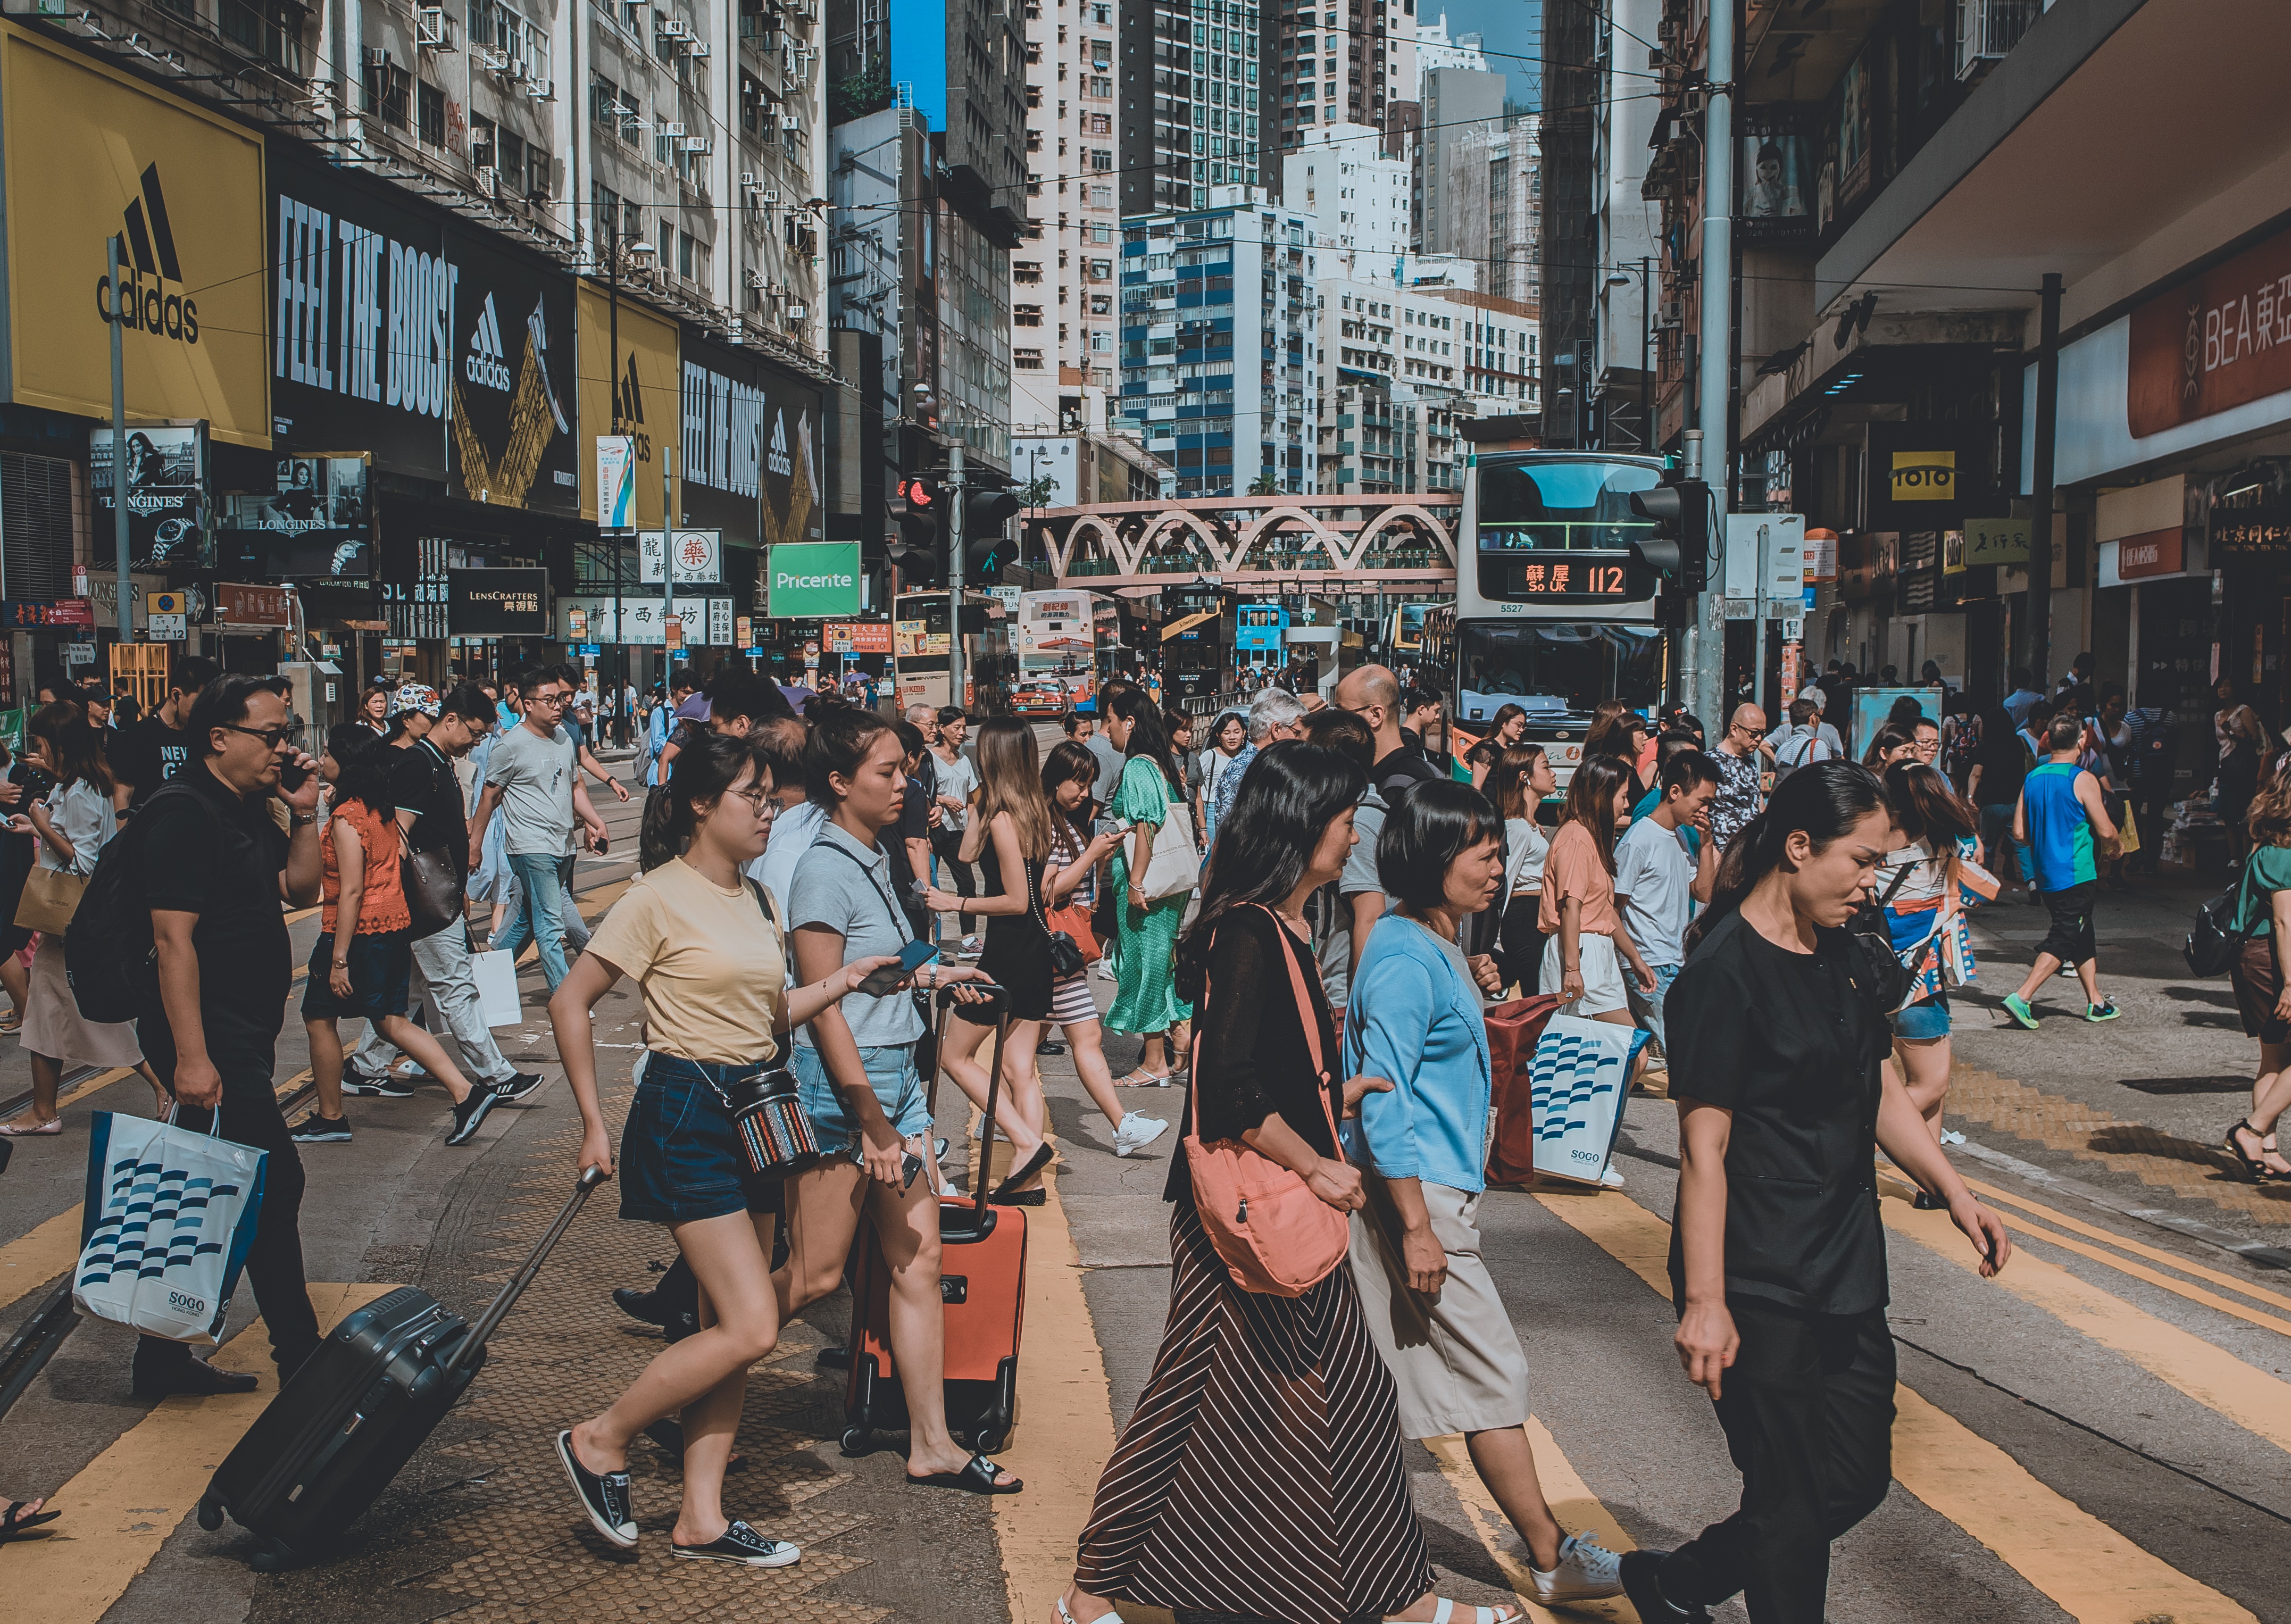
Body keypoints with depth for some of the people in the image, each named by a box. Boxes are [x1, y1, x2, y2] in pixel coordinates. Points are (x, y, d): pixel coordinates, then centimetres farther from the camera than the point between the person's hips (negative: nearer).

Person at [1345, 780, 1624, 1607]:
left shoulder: (1438, 944, 11)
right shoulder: (1405, 961, -20)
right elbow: (1384, 1103, -23)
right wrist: (1417, 1226, -23)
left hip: (1436, 1183, 10)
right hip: (1415, 1191, -10)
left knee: (1385, 1373, 15)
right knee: (1494, 1372, -2)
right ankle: (1552, 1558, 9)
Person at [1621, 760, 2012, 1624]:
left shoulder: (1832, 951, 10)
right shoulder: (1724, 970, -18)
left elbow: (1875, 1087, 20)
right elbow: (1704, 1146, -19)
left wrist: (1955, 1192, 13)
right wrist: (1703, 1300, -21)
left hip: (1845, 1267, 9)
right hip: (1759, 1288, -9)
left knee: (1858, 1479, 15)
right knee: (1794, 1503, 1)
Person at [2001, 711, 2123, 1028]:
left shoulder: (2032, 779, 4)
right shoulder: (2082, 780, -13)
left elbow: (2020, 833, 5)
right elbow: (2105, 831, -11)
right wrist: (2114, 843, 11)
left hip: (2044, 876, 7)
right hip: (2075, 875, -7)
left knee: (2082, 936, 18)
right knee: (2064, 939, -4)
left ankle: (2096, 1002, 25)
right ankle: (2021, 997, -15)